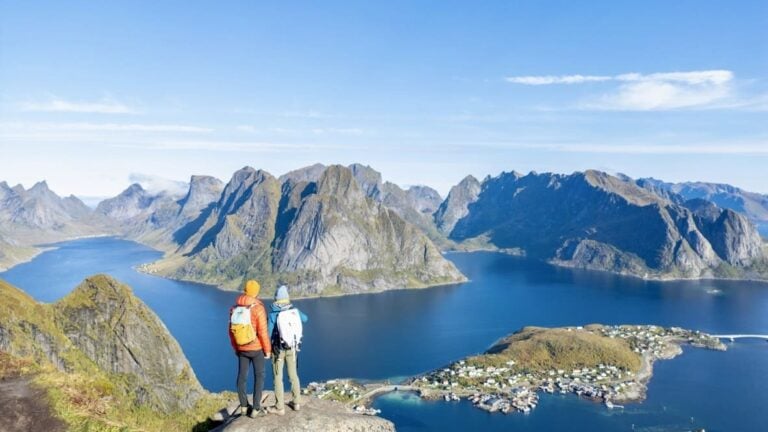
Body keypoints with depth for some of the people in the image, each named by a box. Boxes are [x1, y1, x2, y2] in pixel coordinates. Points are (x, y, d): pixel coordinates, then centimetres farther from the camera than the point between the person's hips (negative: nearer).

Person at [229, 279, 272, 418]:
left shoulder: (235, 308, -3)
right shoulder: (258, 308, -20)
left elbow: (231, 330, 4)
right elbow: (263, 332, -20)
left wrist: (235, 348, 17)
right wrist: (268, 349, -8)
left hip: (241, 348, 5)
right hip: (256, 348, -5)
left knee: (242, 376, 14)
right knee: (259, 376, 6)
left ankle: (243, 407, 25)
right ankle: (256, 409, 5)